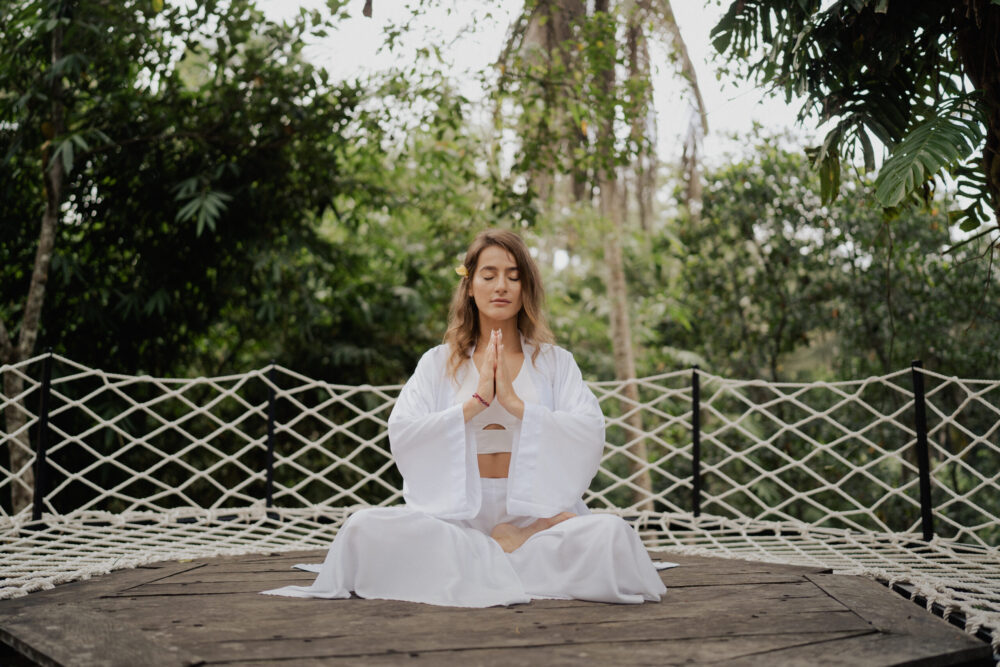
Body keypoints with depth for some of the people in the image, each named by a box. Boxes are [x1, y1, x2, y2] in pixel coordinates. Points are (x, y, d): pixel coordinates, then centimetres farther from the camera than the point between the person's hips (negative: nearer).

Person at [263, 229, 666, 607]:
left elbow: (591, 435, -4)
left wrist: (514, 404, -10)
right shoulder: (439, 363, 13)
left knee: (610, 533, -30)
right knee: (365, 527, -27)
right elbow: (401, 435, -2)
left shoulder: (554, 362, 12)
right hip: (459, 514, 1)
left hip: (535, 512, -1)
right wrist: (476, 402, -8)